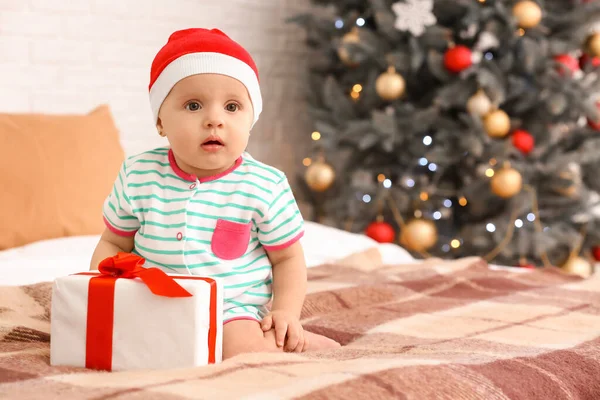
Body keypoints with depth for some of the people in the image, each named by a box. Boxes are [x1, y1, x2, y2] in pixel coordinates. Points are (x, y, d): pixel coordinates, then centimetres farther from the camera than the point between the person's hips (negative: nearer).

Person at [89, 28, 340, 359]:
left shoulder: (265, 187, -7)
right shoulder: (138, 176, -2)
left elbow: (288, 258, 4)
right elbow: (114, 243, 10)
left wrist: (286, 313, -11)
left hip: (234, 309, -4)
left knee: (245, 351, -32)